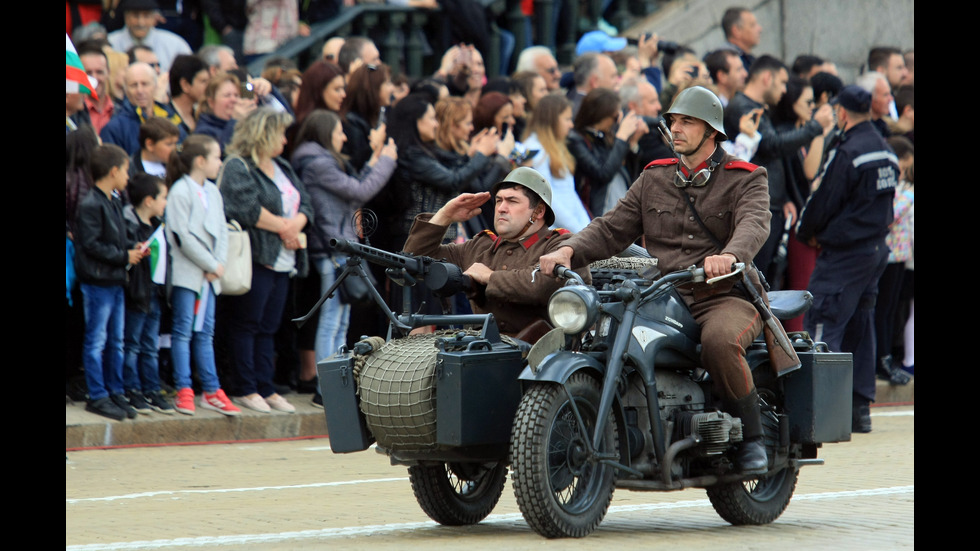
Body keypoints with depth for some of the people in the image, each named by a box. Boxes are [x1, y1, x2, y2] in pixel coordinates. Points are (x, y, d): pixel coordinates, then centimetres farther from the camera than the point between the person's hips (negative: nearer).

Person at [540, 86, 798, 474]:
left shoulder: (745, 179, 4)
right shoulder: (654, 179, 19)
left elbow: (754, 224, -17)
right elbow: (612, 228, 13)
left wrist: (730, 256, -40)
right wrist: (569, 250, -7)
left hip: (726, 296, -4)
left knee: (719, 341, -37)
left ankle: (752, 437, -16)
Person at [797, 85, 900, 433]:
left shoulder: (847, 153, -16)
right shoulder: (886, 152, 11)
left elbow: (823, 202, -13)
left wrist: (806, 232, 7)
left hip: (843, 254, -9)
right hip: (876, 248, 9)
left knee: (823, 325, -8)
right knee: (860, 326, 12)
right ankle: (860, 408, 13)